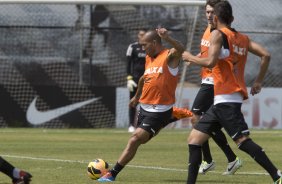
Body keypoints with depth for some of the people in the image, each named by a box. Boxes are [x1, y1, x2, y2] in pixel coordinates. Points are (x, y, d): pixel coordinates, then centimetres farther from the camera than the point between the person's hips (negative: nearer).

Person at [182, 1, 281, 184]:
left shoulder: (218, 34, -5)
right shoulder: (243, 38, 16)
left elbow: (211, 62, -17)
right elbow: (266, 55, 9)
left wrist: (190, 57, -1)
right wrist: (259, 81, 16)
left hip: (227, 98, -9)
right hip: (222, 101, 9)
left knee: (243, 140, -16)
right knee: (194, 138, 10)